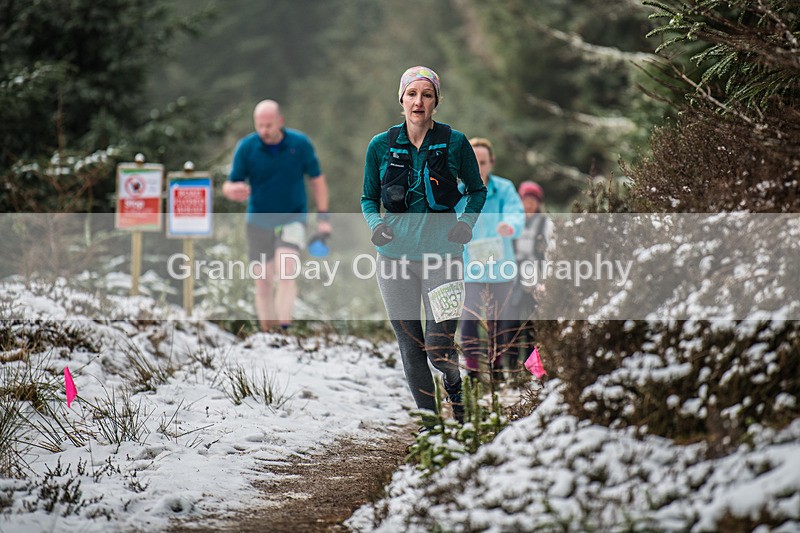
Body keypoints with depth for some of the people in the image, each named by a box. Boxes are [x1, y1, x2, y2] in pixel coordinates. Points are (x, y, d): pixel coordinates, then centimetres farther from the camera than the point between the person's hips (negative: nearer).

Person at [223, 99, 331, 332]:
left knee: (286, 271, -23)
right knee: (263, 282, 5)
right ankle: (266, 331, 17)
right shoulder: (246, 147, -7)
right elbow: (229, 186, -5)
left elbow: (317, 179, 4)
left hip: (292, 219, -2)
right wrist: (233, 191, -30)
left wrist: (323, 216, -1)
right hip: (259, 222, 2)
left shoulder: (300, 143, -7)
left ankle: (285, 328, -27)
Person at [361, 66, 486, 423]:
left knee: (439, 347, -10)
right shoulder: (381, 146, 3)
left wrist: (466, 223, -6)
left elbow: (477, 190, 12)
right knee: (410, 346, 4)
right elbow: (369, 198, 13)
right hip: (395, 256, 2)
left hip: (442, 254, -2)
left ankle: (454, 385, 22)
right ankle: (428, 417, 20)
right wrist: (375, 224, -7)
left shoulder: (455, 143, -1)